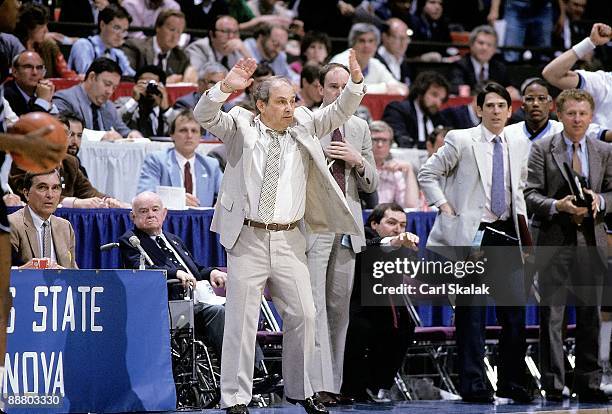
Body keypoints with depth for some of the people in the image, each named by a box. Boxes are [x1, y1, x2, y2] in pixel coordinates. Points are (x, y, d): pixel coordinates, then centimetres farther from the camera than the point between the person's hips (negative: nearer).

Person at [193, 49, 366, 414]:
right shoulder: (241, 127, 2)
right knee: (242, 319, -2)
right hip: (248, 240, -3)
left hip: (289, 240, 3)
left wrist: (356, 83, -14)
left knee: (304, 315, 2)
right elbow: (205, 115, -11)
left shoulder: (304, 127, 10)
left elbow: (339, 113, 5)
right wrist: (225, 88, -29)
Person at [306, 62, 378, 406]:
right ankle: (318, 384, -14)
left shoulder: (360, 127, 15)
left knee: (340, 307, 6)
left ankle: (334, 381, 11)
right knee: (314, 306, -10)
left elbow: (372, 185, 16)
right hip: (313, 225, -5)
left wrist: (358, 161, -2)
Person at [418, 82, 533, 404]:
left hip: (507, 233, 4)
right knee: (471, 313, -2)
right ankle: (473, 385, 3)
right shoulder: (460, 140, -2)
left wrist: (522, 221, 15)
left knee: (515, 310, 1)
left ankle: (512, 384, 11)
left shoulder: (519, 147, 12)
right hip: (471, 233, -4)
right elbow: (427, 175, 1)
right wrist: (445, 208, -7)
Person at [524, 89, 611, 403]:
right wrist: (557, 206, -20)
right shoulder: (542, 149, 2)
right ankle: (553, 385, 1)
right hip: (555, 240, -3)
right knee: (551, 315, -3)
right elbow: (530, 194, -4)